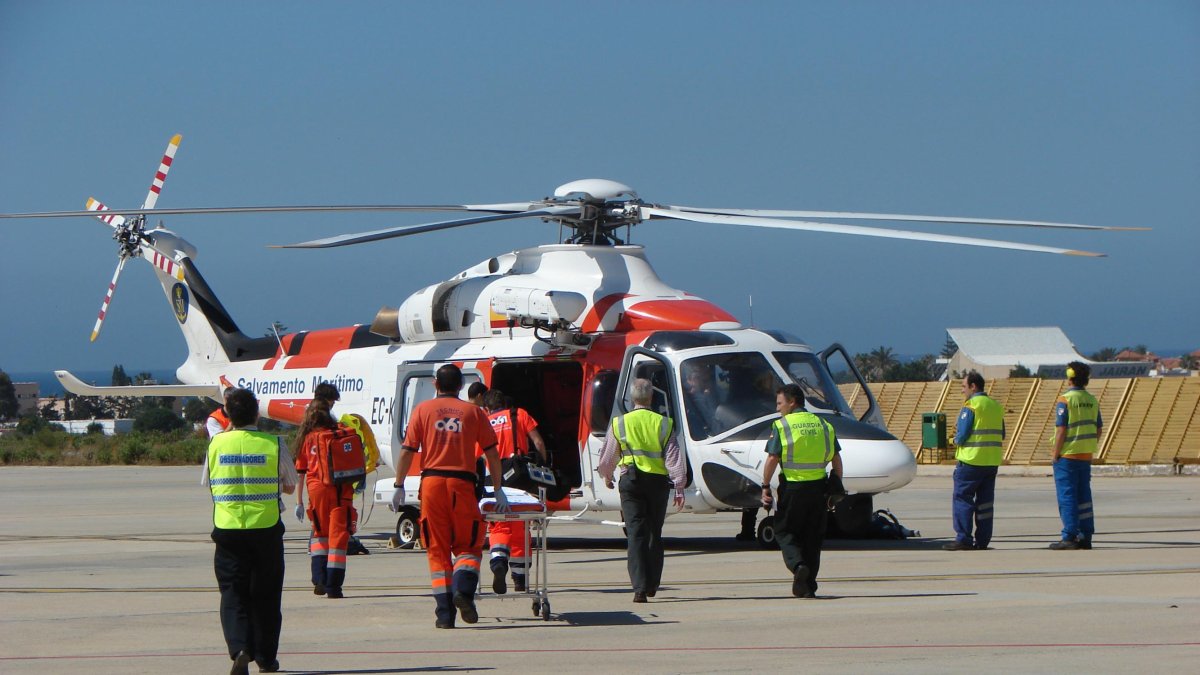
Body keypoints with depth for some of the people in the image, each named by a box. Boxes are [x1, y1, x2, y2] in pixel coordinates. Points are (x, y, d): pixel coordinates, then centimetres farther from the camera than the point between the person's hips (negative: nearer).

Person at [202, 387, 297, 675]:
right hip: (266, 529, -1)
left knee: (233, 594, 4)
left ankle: (239, 649, -18)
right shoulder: (274, 444, -6)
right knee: (266, 594, 12)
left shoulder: (216, 444, -1)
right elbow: (290, 486, 6)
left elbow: (208, 484, 10)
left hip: (228, 529, 1)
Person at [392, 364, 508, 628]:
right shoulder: (474, 412, 9)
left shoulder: (422, 410, 8)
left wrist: (399, 486, 9)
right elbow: (491, 453, 8)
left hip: (432, 481, 0)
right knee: (468, 545, 11)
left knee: (437, 549, 5)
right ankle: (463, 589, -18)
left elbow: (407, 450, 3)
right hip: (462, 483, 0)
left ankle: (445, 613, -1)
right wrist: (498, 490, 13)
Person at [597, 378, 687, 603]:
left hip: (631, 481, -1)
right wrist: (679, 488, 0)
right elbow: (674, 457, -2)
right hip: (658, 481, 1)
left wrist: (607, 477, 31)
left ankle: (640, 587, -18)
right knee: (654, 534, 15)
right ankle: (652, 584, 22)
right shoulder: (663, 424, 2)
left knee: (636, 534, -6)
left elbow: (607, 456, 10)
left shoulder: (619, 423, 2)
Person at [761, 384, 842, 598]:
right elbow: (836, 459, 10)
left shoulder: (781, 426, -5)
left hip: (792, 486, -4)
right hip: (818, 487, 4)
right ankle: (808, 586, 12)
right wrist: (838, 486, 15)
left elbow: (772, 458, -10)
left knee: (784, 531, 9)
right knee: (812, 536, 12)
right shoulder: (822, 425, 10)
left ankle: (797, 564, -18)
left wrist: (765, 487, -4)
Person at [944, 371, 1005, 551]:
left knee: (962, 498, -2)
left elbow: (962, 435, -15)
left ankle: (963, 539, -6)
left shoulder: (970, 406, -12)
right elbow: (1000, 434, 17)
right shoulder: (996, 406, 13)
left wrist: (956, 439, 6)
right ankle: (982, 540, 9)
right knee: (985, 501, 10)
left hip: (972, 460, -7)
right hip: (992, 461, 7)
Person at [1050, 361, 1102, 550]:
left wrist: (1056, 455, -9)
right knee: (1084, 497, 10)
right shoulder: (1092, 401, 8)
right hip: (1086, 456, 6)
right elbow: (1098, 429, 11)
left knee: (1067, 497, -3)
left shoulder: (1065, 400, -12)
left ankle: (1069, 537, -7)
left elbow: (1061, 430, -15)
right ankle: (1085, 537, 10)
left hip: (1067, 456, -6)